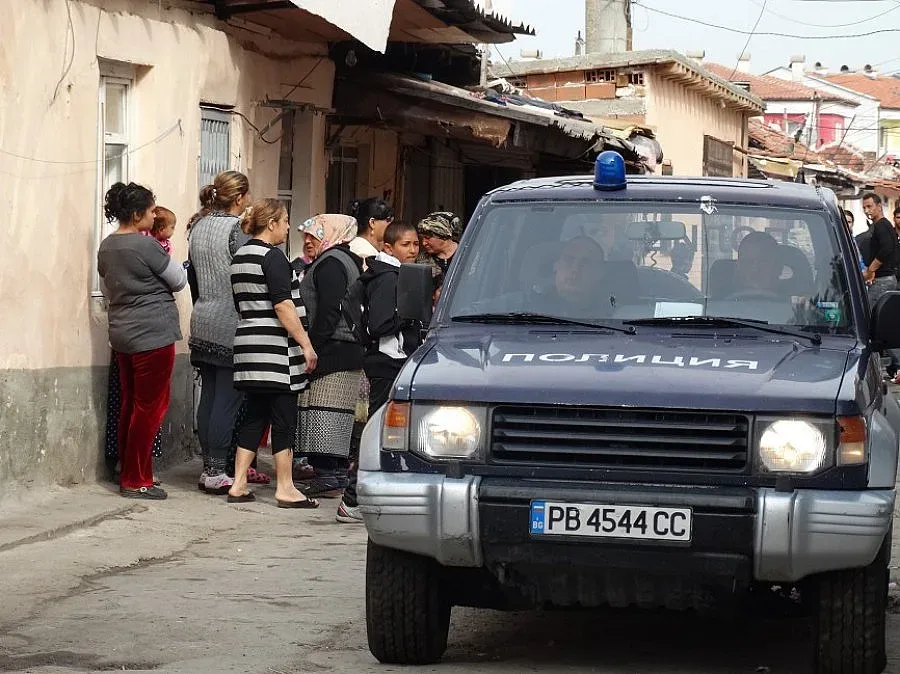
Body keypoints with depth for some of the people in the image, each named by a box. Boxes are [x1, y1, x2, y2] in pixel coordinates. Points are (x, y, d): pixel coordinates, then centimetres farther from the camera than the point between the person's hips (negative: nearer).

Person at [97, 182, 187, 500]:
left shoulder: (107, 247, 9)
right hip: (152, 334, -9)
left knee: (131, 405, 15)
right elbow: (179, 280, -5)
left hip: (122, 334, 9)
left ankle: (128, 476, 20)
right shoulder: (146, 246, -16)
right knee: (150, 408, -2)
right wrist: (167, 258, 13)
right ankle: (137, 481, 0)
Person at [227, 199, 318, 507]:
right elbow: (282, 305, -18)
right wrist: (306, 344, -15)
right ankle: (285, 488, 0)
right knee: (284, 417, -2)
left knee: (254, 415, 12)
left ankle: (238, 485, 10)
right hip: (275, 347, -9)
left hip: (247, 343, 9)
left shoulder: (239, 257, 15)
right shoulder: (272, 256, -12)